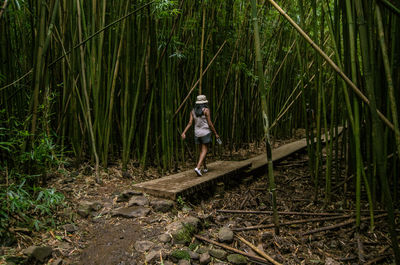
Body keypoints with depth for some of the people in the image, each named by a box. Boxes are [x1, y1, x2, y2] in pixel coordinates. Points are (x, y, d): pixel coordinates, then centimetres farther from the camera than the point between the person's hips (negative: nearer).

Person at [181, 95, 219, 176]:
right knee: (204, 151, -3)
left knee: (202, 150, 18)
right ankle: (198, 167, -21)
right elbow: (210, 124, -10)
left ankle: (205, 168, 26)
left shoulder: (193, 111, 5)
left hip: (197, 133, 5)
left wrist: (184, 133, -8)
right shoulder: (206, 110, -9)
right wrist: (216, 133, -2)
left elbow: (190, 123, -5)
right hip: (205, 133, -5)